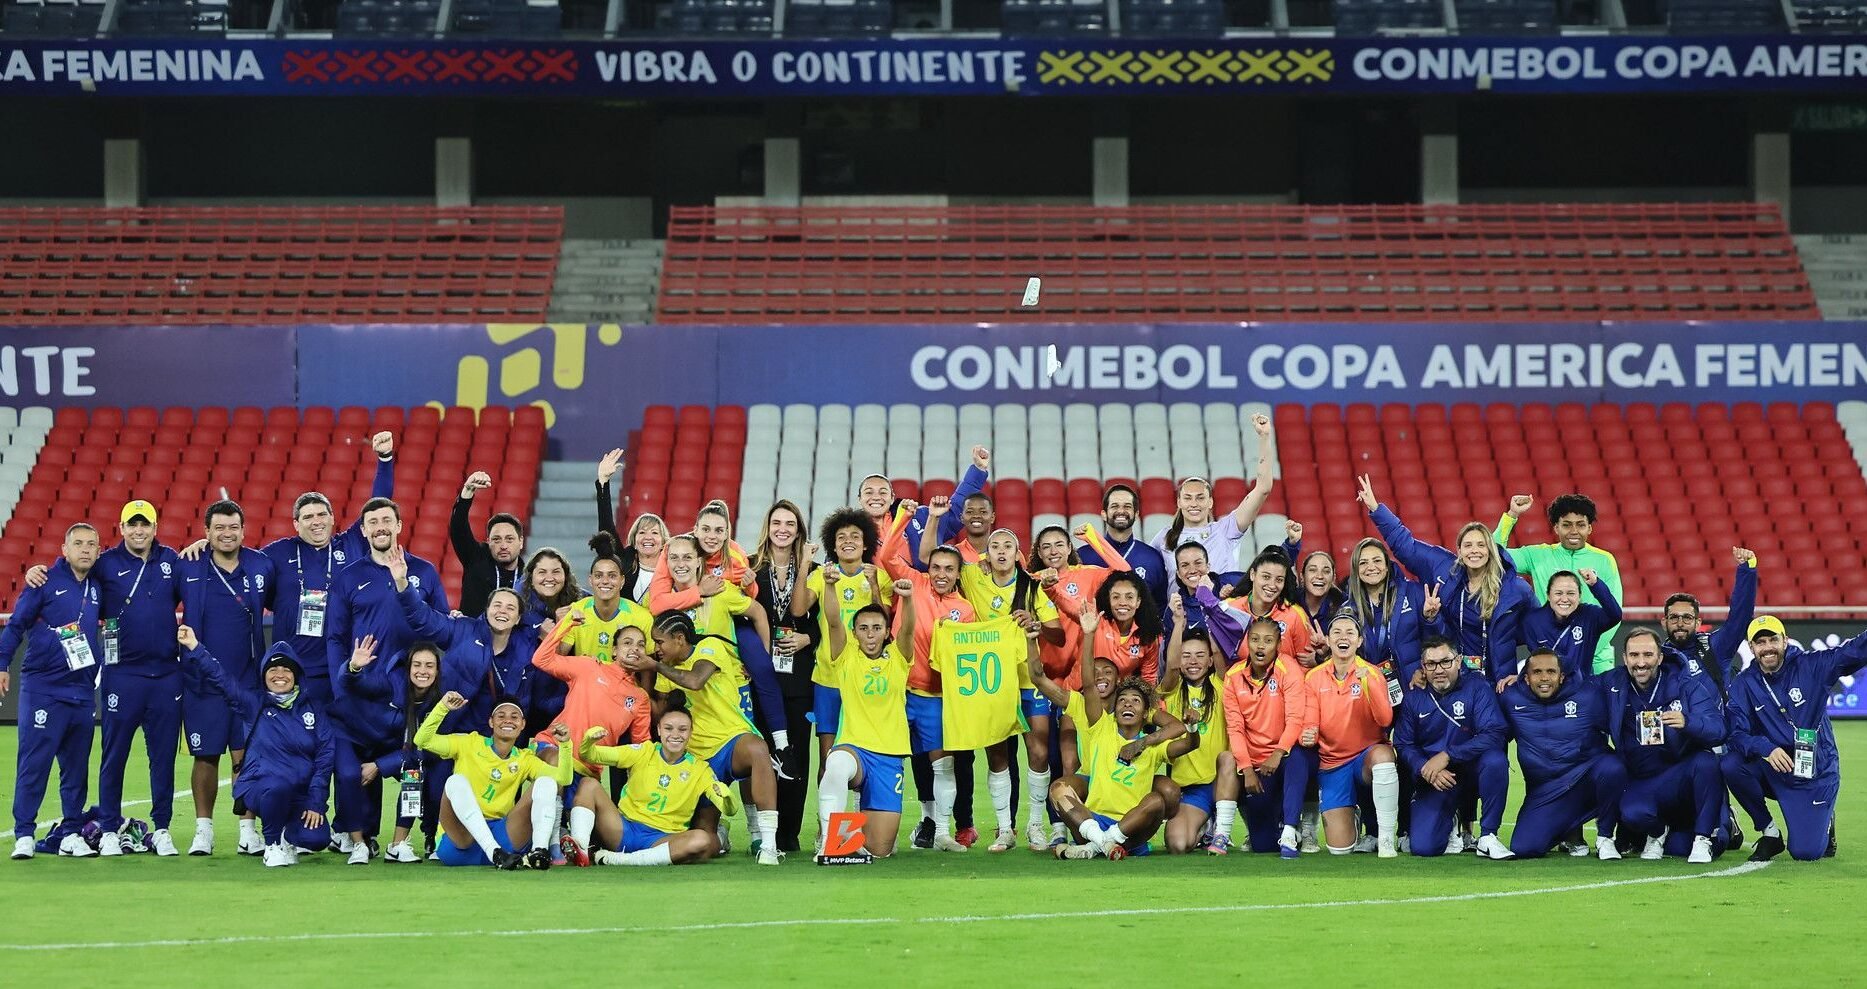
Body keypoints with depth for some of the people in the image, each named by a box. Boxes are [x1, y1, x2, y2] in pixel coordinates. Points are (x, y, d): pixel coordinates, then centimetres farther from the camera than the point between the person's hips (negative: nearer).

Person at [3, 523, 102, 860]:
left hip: (82, 691, 5)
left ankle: (72, 834, 13)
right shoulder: (46, 582, -3)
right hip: (42, 689, -5)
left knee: (76, 767, 7)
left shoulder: (98, 588, 11)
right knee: (33, 765, -6)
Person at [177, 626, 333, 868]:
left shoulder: (312, 709, 10)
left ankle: (288, 835, 14)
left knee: (316, 839, -25)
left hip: (301, 794, 1)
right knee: (277, 786, -38)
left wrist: (315, 802, -6)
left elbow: (326, 753, 3)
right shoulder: (253, 704, 8)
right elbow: (219, 677, 1)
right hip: (260, 787, -1)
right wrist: (194, 647, -13)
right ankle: (273, 843, -9)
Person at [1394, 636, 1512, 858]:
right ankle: (1448, 823, 21)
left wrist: (1447, 756, -24)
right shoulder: (1413, 699, 3)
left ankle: (1488, 836, -19)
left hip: (1470, 771, -1)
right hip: (1433, 781, 1)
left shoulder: (1477, 688, -6)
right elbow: (1403, 745, -1)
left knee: (1495, 760, -36)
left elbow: (1495, 734, -18)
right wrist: (1425, 769, -22)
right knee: (1423, 847, -18)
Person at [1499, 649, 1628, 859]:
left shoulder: (1589, 695, -5)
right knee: (1523, 848, -16)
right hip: (1545, 792, 2)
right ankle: (1571, 833, 19)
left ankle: (1605, 838, -11)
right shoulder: (1511, 699, 0)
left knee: (1612, 768, -36)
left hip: (1588, 776, -2)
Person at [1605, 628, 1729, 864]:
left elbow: (1718, 731, -20)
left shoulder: (1685, 682, -8)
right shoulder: (1613, 685, -1)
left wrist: (1687, 722, -40)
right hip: (1643, 781, 1)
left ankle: (1703, 838, -14)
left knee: (1706, 761, -34)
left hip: (1687, 771, -1)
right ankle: (1657, 832, 7)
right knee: (1632, 814, -32)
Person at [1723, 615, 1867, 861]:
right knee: (1731, 765, -29)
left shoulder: (1811, 667, -8)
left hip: (1815, 773, -2)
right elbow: (1735, 734, -16)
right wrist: (1767, 749, -36)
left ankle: (1824, 823, 26)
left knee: (1805, 852, -14)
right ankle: (1770, 832, -6)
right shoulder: (1743, 684, -4)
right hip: (1772, 771, 2)